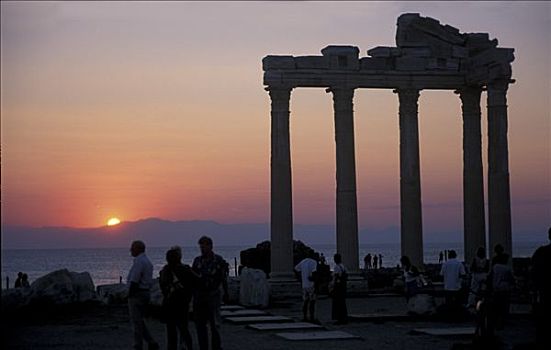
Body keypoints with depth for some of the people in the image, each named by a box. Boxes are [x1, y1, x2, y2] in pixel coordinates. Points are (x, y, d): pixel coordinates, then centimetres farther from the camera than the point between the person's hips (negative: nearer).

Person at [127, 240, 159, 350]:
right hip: (146, 293, 10)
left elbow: (134, 280, -20)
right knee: (139, 321, 16)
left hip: (137, 294, -10)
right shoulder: (147, 261, 15)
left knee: (136, 321, -2)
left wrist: (130, 296, -15)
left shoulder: (139, 261, -16)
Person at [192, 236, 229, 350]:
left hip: (213, 295, -5)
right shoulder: (197, 260, 9)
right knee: (200, 323, 7)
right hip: (199, 296, 5)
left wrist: (225, 293, -10)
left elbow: (224, 278, -5)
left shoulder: (218, 260, -3)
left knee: (214, 323, -2)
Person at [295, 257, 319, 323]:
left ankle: (304, 317, 14)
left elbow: (296, 269, 19)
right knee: (312, 302, -4)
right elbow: (313, 273, -20)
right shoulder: (313, 262, -11)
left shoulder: (303, 262, 10)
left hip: (304, 285, 7)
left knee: (305, 302, 11)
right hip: (311, 285, -7)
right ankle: (312, 318, -4)